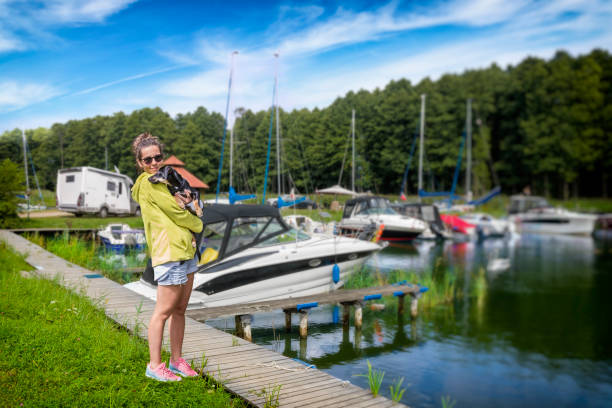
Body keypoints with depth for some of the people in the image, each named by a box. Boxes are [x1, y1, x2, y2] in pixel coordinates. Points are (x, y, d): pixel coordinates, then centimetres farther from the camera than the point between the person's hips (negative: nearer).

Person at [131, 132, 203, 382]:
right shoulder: (149, 183, -8)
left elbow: (178, 206, 22)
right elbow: (174, 212, -10)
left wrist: (185, 202, -2)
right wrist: (198, 225, 7)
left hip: (185, 251, 9)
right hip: (168, 252, -9)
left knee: (180, 309, 12)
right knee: (164, 310, -3)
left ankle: (176, 361, 22)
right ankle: (154, 366, 7)